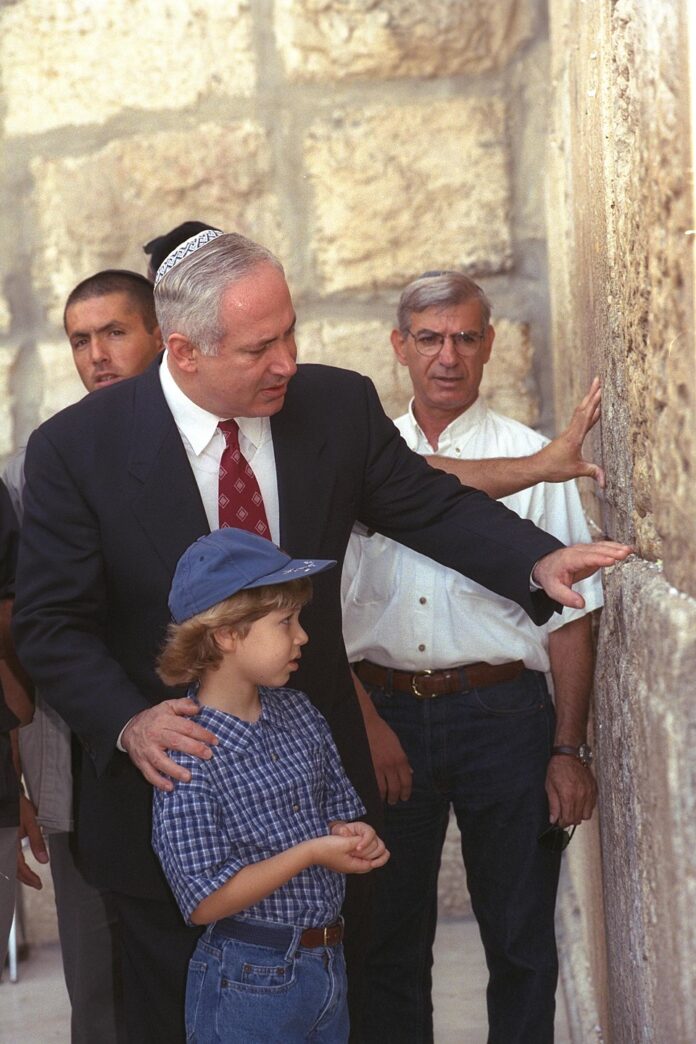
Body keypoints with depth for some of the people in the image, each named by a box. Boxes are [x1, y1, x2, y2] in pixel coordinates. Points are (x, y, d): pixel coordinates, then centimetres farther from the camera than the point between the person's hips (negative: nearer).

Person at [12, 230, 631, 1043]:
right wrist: (128, 723, -27)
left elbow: (432, 506, 4)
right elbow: (50, 624, -11)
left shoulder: (339, 406, -6)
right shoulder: (76, 448, -14)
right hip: (168, 784, -3)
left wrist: (537, 560, -15)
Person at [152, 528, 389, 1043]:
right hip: (250, 980, -7)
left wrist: (354, 840, -7)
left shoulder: (297, 712, 2)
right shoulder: (189, 756, -19)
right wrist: (310, 853, -21)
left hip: (329, 959, 7)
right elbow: (206, 902, -19)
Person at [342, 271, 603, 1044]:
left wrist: (570, 751, -7)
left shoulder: (531, 460, 1)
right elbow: (324, 612, 5)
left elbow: (569, 618, -1)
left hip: (504, 714, -1)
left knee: (521, 940, 7)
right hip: (386, 715, 2)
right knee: (389, 939, 12)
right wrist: (365, 720, -6)